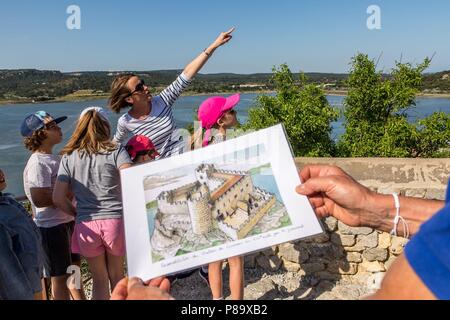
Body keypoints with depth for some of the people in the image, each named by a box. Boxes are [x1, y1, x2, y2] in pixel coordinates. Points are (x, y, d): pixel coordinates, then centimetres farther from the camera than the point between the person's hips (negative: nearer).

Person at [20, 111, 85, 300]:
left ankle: (79, 298, 41)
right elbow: (39, 199, -26)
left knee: (74, 267, 24)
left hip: (68, 221, 9)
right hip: (52, 227, -9)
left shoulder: (53, 158, 9)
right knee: (60, 277, 5)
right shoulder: (37, 163, -20)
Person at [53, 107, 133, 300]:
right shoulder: (116, 152, -2)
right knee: (116, 275, 19)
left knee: (99, 279, 16)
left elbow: (58, 199, 0)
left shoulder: (68, 157, 5)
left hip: (87, 225, 1)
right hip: (116, 220, -1)